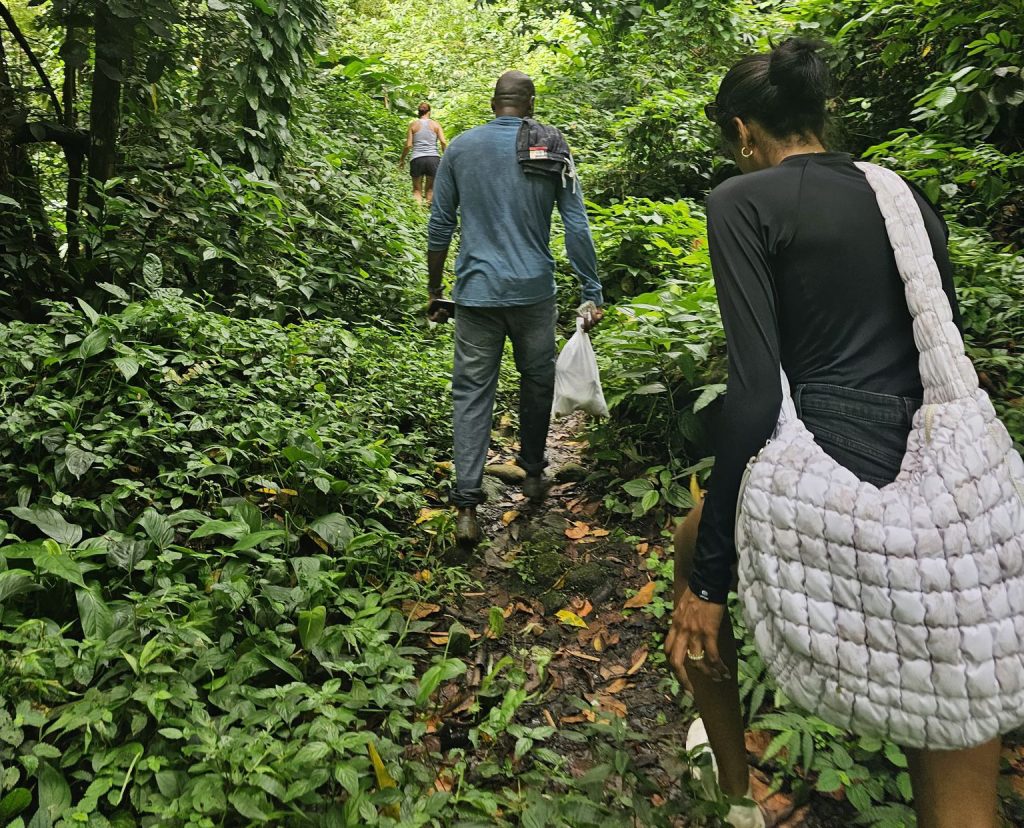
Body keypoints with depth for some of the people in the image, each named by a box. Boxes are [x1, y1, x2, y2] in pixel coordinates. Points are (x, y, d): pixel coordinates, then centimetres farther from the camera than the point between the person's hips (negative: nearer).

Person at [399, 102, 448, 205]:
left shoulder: (413, 124, 6)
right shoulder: (435, 124, 7)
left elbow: (408, 145, 2)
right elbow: (443, 142, -3)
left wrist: (402, 159, 14)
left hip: (417, 159, -1)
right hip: (433, 158, 1)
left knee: (417, 189, 5)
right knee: (430, 188, 13)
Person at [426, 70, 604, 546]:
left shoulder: (461, 148, 4)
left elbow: (440, 227, 6)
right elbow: (577, 226, -2)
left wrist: (435, 288, 15)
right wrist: (592, 292, 2)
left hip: (476, 292, 0)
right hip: (533, 291, 0)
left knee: (472, 392, 3)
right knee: (537, 380, 18)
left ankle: (467, 503, -2)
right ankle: (533, 474, 32)